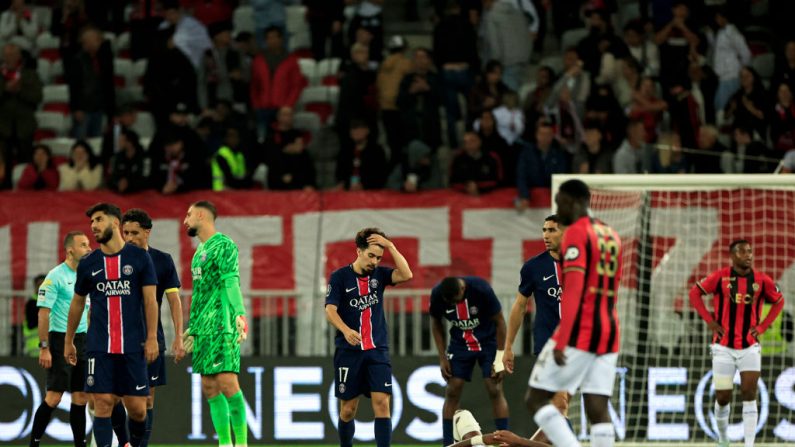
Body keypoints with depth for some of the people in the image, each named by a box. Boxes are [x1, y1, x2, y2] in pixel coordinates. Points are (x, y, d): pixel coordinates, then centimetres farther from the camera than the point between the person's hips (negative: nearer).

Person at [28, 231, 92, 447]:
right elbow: (43, 312, -13)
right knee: (54, 396, -10)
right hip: (61, 340, -7)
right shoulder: (56, 276, -10)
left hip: (82, 340, 7)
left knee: (81, 397, 6)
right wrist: (44, 348, -17)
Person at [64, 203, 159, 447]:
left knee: (137, 408, 0)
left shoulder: (139, 258, 2)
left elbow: (150, 299, 0)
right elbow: (77, 303, 18)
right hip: (99, 345, 1)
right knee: (103, 403, -8)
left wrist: (152, 338, -8)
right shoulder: (88, 264, 8)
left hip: (133, 345, -1)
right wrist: (68, 341, 20)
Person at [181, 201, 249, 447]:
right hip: (204, 329, 9)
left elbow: (232, 282, -19)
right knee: (209, 387, 5)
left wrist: (239, 314, -31)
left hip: (222, 325, -9)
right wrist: (192, 328, 28)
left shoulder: (224, 246, -6)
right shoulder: (200, 250, 21)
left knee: (227, 381, -16)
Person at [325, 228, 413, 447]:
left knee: (382, 403, -10)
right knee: (348, 409, 4)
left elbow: (406, 275, -9)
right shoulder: (339, 277, -2)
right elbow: (330, 310, -10)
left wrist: (390, 246, -12)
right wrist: (346, 330, -28)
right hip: (348, 351, -2)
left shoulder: (379, 274, 7)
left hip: (377, 350, 2)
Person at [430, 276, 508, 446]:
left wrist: (500, 358, -16)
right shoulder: (437, 294, -19)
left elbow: (499, 321, -15)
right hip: (460, 342, 3)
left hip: (488, 341, -3)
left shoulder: (481, 289, -28)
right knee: (452, 391, -5)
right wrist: (442, 358, -2)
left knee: (495, 390, -11)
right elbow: (436, 324, 0)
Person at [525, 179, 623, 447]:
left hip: (578, 333, -8)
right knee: (598, 409, 2)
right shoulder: (611, 236, 18)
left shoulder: (576, 233, -8)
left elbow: (574, 290, -18)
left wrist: (561, 342, -21)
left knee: (536, 400, -3)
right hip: (609, 332, 8)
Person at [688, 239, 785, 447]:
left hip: (750, 347, 1)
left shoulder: (762, 280, -2)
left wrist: (763, 326, 3)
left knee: (749, 395, -10)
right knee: (723, 398, 4)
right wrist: (709, 321, -4)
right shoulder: (720, 277, -7)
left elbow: (779, 301, 14)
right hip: (724, 347, -1)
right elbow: (695, 293, 3)